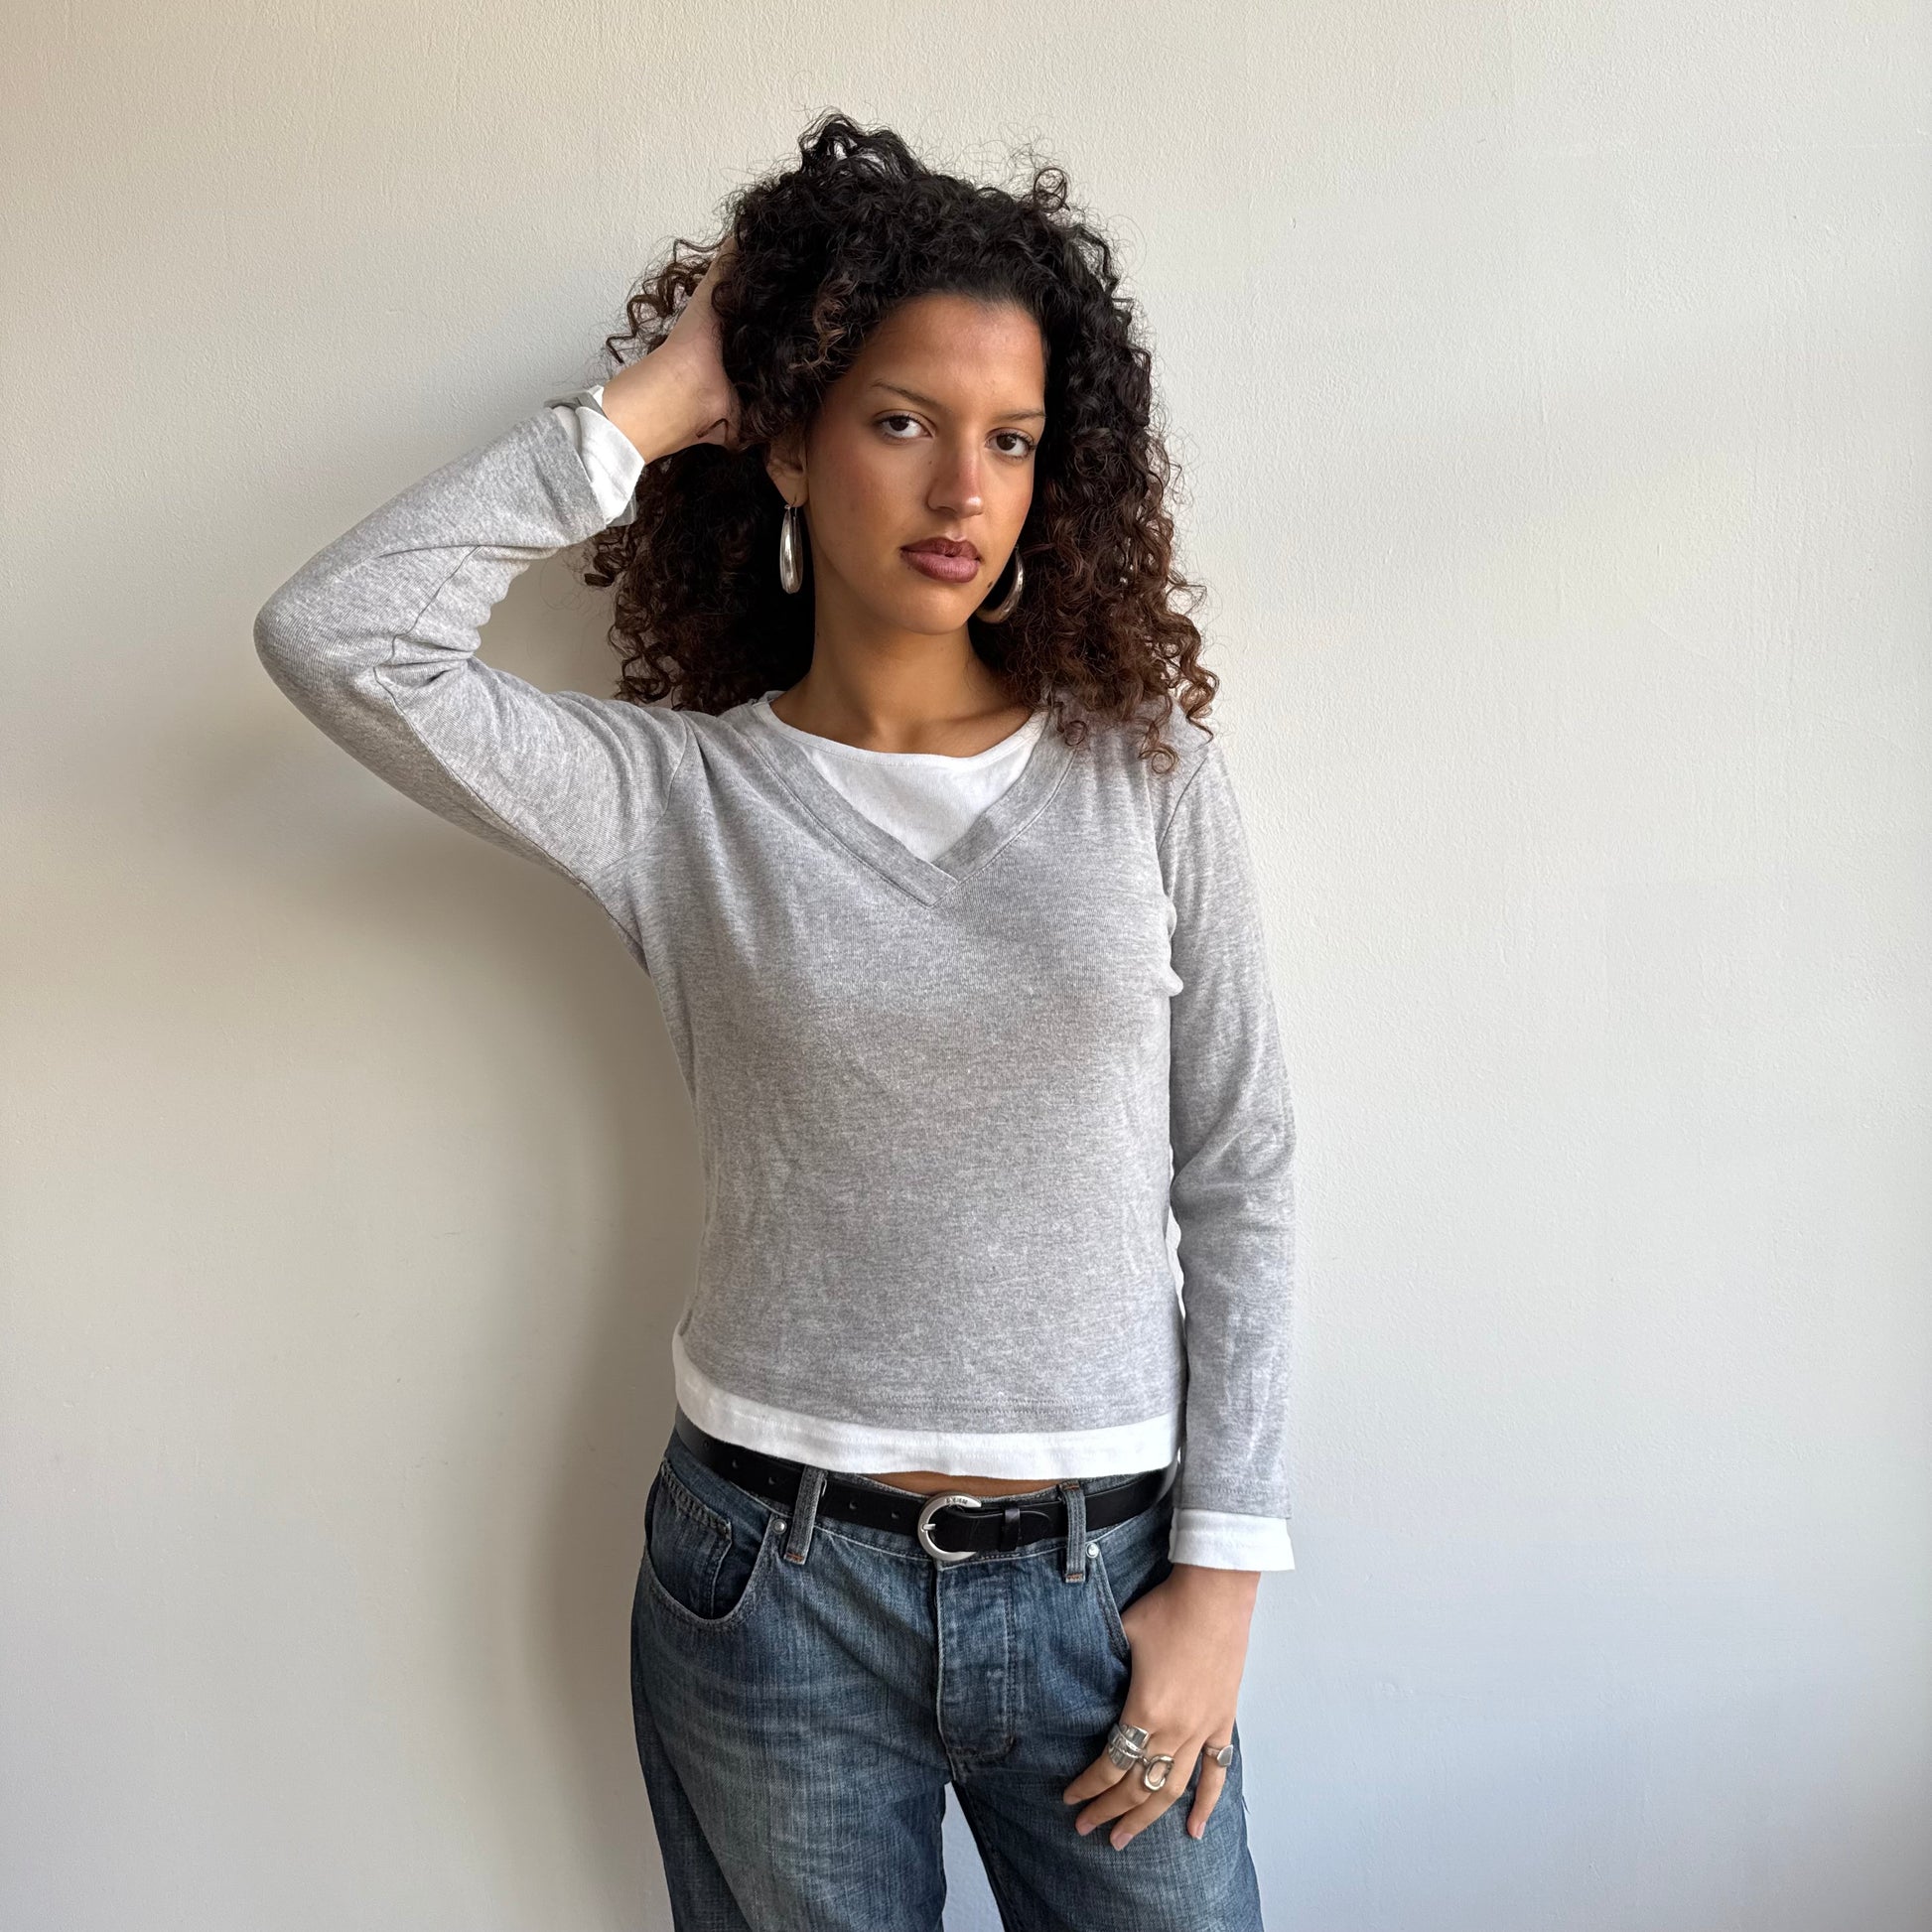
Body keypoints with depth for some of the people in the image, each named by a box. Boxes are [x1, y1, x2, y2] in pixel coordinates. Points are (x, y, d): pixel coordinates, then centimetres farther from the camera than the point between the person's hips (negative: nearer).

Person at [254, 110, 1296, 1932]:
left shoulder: (1141, 765, -2)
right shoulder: (678, 795, -5)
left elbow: (1240, 1179, -1)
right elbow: (336, 635, -20)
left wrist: (1223, 1567, -3)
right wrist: (644, 405, -11)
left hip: (1099, 1576, 1)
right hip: (777, 1579, 0)